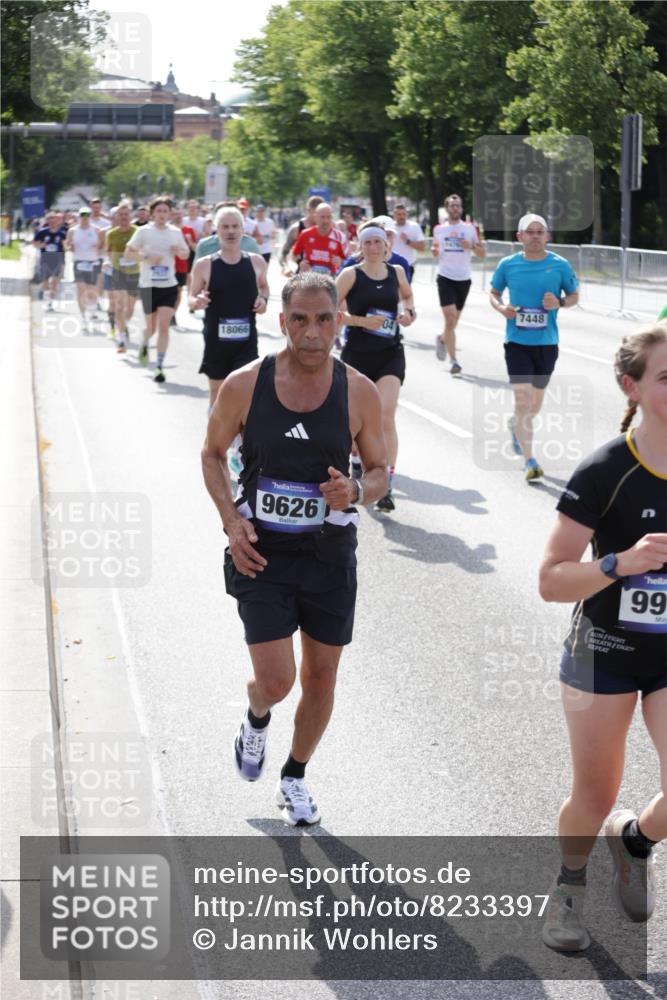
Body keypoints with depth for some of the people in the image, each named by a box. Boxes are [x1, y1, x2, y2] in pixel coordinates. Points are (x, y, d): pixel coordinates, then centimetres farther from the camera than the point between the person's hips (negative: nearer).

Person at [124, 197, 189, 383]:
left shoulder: (175, 232, 4)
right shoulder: (144, 231, -4)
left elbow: (185, 254, 16)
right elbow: (128, 252, -3)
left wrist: (178, 251, -7)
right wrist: (147, 257, -17)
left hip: (169, 285, 1)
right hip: (148, 285, -1)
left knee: (163, 325, -10)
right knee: (151, 326, 8)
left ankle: (159, 367, -5)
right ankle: (144, 344, 45)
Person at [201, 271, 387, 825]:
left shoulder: (360, 393, -7)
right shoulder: (244, 385, -9)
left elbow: (380, 469, 4)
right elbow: (212, 454, 5)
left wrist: (356, 492, -19)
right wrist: (232, 519, -9)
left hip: (330, 553, 2)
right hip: (262, 552, -2)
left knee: (320, 676, 11)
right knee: (275, 681, -9)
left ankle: (295, 777, 36)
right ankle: (256, 719, 30)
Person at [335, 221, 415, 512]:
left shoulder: (397, 272, 6)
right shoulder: (351, 274, -5)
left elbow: (407, 295, 26)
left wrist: (408, 312, 5)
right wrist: (362, 320, -18)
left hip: (390, 354, 1)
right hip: (357, 353, -1)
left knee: (386, 417, -13)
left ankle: (386, 488, -13)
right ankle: (358, 460, 42)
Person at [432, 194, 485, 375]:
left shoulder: (470, 228, 3)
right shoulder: (439, 229, 5)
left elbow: (483, 253, 4)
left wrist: (471, 246, -16)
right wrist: (434, 250, -5)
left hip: (464, 279, 2)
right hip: (446, 278, -2)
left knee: (454, 320, 14)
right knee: (450, 319, -13)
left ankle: (443, 339, 45)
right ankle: (453, 360, -10)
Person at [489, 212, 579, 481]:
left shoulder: (560, 265, -3)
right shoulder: (507, 265, -2)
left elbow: (574, 296, 8)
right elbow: (494, 293, 13)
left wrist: (559, 303, -14)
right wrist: (500, 307, -9)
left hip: (546, 343, 2)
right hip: (517, 341, -2)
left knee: (535, 404, 17)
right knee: (522, 399, -13)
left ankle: (515, 424, 51)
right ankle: (529, 461, -8)